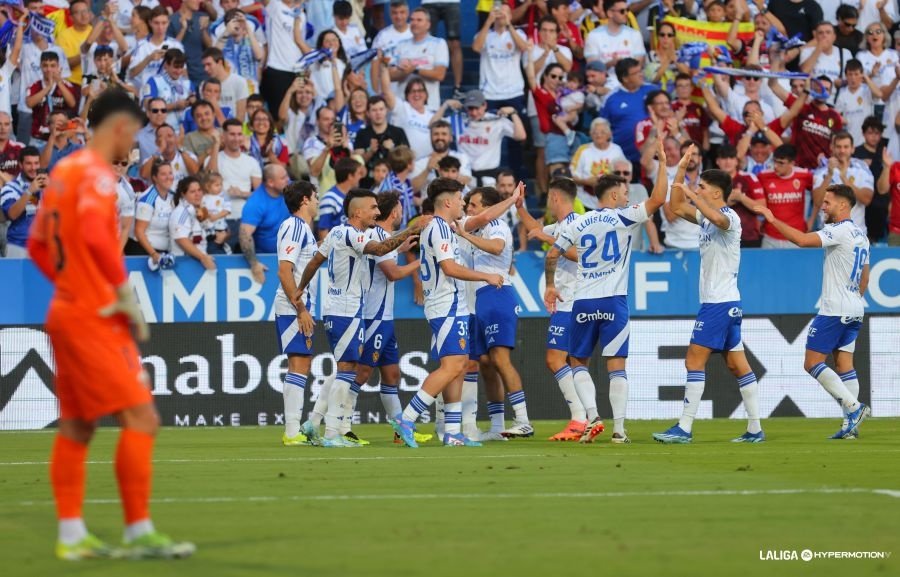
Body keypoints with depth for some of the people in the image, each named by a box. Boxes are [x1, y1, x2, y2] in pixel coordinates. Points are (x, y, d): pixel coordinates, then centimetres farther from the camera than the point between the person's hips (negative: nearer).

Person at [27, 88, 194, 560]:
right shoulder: (96, 173, -13)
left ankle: (72, 536, 11)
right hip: (97, 317, -10)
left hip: (66, 310, 10)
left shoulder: (64, 171, 15)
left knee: (75, 428, 11)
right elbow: (96, 236, -27)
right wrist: (126, 295, -19)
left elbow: (37, 244, 22)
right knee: (140, 419, -9)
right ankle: (139, 534, -10)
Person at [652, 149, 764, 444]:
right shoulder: (707, 217, 15)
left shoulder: (729, 218, -13)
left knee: (695, 361, -10)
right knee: (737, 364, 7)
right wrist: (680, 170, 13)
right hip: (726, 302, 10)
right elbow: (677, 208, 20)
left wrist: (690, 192, -29)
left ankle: (684, 428, -12)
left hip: (719, 302, -10)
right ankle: (755, 429, 7)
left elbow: (717, 217, -37)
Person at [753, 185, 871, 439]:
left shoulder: (839, 231, -14)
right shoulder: (860, 235, 15)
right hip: (854, 311, 9)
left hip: (834, 310, -9)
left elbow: (803, 239, -27)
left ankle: (854, 407, -15)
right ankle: (851, 423, 1)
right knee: (844, 366, 8)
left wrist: (773, 219, -21)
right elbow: (864, 277, 23)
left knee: (812, 363, -6)